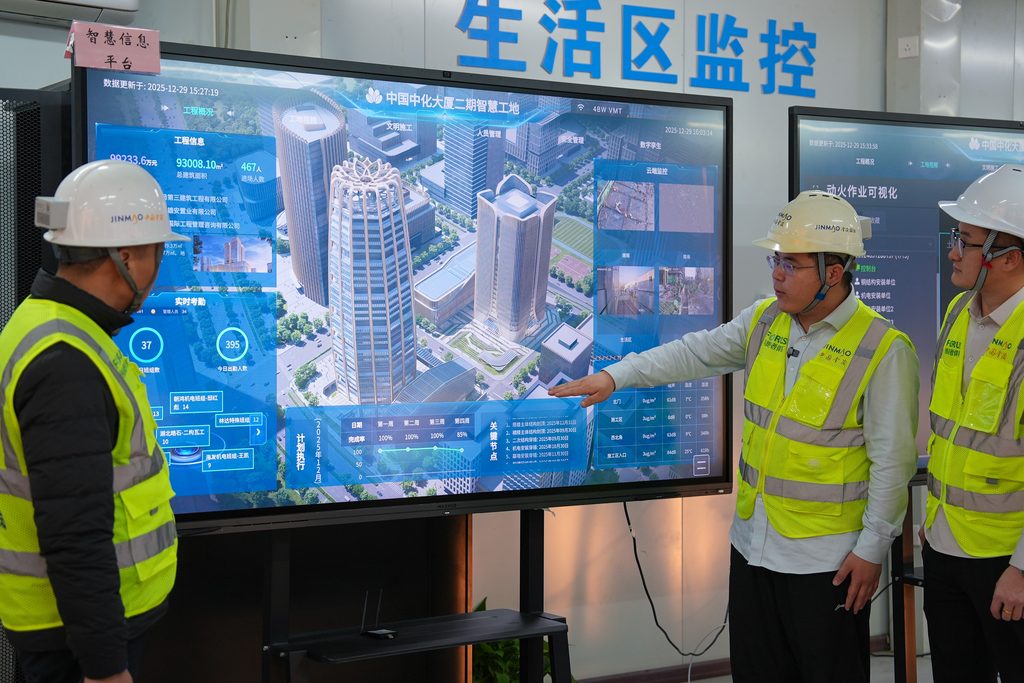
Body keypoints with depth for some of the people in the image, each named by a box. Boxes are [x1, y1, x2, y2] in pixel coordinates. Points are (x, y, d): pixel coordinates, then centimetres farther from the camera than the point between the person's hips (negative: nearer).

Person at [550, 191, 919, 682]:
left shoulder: (883, 350, -15)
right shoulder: (764, 320, 4)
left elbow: (892, 462, -14)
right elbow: (697, 352, 10)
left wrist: (872, 549, -12)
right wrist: (616, 375, 1)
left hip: (828, 561, -6)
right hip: (753, 544, 6)